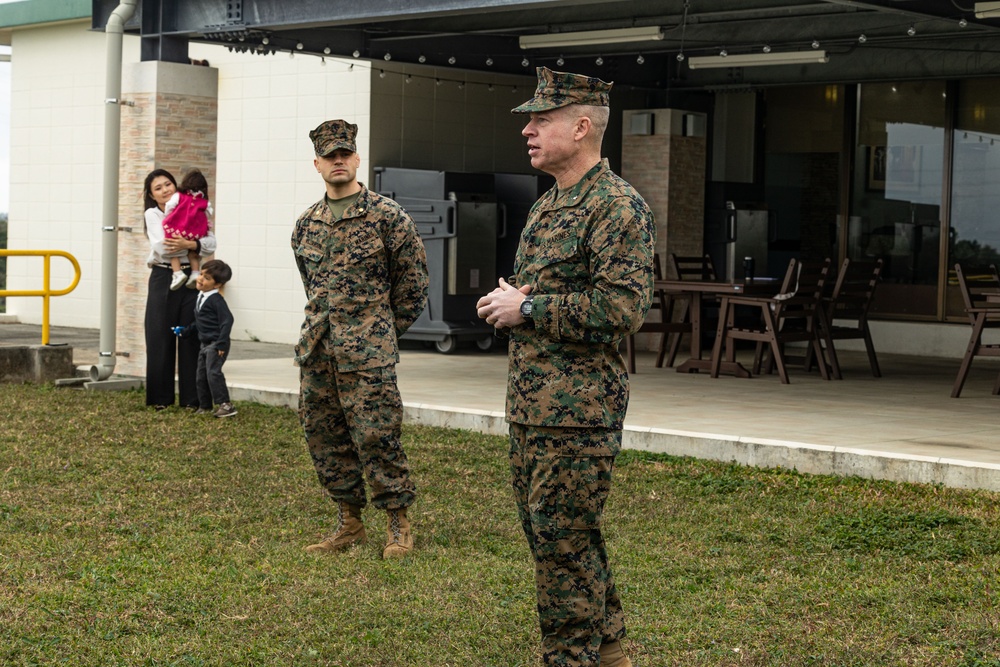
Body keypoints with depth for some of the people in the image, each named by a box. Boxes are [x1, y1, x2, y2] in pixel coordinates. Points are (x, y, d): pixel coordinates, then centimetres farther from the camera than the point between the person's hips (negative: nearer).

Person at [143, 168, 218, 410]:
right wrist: (195, 239, -10)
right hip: (163, 279, -2)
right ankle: (161, 397, 7)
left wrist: (189, 244, -21)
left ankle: (191, 397, 7)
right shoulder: (152, 215, 3)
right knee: (161, 338, -1)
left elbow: (211, 244, -3)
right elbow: (161, 247, -14)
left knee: (191, 337, 1)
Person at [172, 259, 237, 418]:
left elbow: (227, 320, -21)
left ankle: (225, 404, -18)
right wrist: (184, 331, 21)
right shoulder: (200, 298, 13)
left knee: (213, 372, -19)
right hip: (205, 344, 10)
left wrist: (222, 343, -23)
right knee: (202, 375, 12)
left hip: (216, 344, -10)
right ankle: (205, 406, 22)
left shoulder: (216, 300, -16)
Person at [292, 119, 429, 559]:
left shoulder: (387, 215, -4)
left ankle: (398, 524, 4)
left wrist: (384, 331, 4)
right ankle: (349, 523, 18)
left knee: (375, 435, -7)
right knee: (323, 435, 8)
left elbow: (413, 280, 0)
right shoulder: (307, 224, 11)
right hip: (317, 349, 6)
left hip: (367, 354, -6)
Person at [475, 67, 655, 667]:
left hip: (579, 410, -10)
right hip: (530, 407, 10)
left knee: (563, 545, -5)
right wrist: (502, 302, 5)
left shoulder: (618, 207, -13)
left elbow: (622, 307, -23)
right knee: (558, 539, 16)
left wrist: (527, 308, -17)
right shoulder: (546, 207, 17)